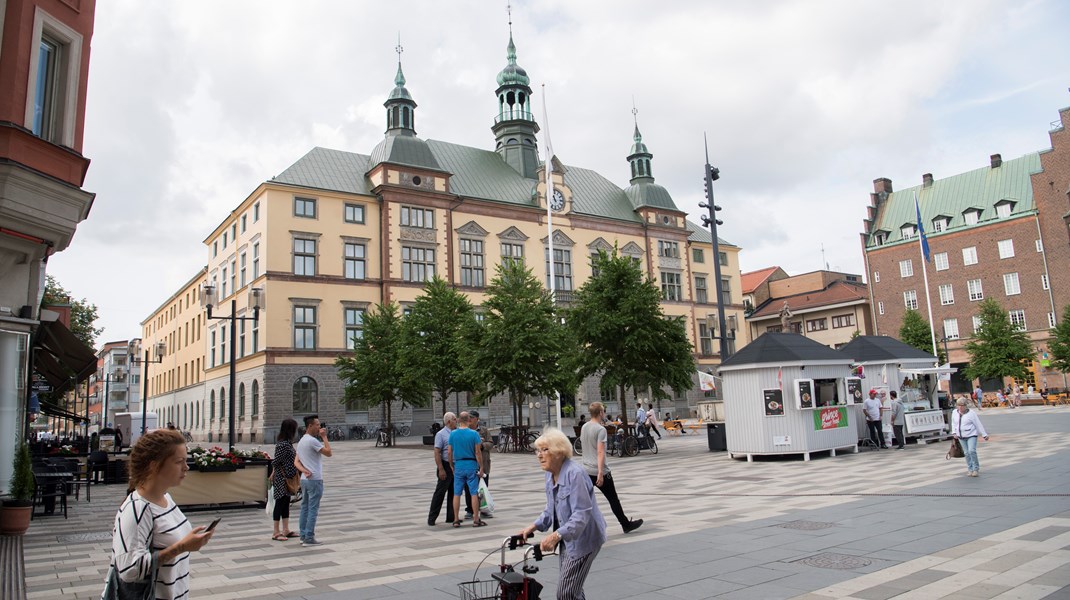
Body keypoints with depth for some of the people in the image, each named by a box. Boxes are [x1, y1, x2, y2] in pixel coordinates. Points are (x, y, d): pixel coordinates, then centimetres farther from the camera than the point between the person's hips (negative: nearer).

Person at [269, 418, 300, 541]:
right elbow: (276, 462, -20)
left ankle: (285, 530, 21)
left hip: (287, 479, 9)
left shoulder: (287, 443, 10)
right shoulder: (283, 444, -19)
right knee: (280, 503, -1)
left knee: (286, 504, 14)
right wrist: (284, 475, -11)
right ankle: (276, 533, 7)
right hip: (282, 479, -9)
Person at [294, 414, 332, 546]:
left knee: (305, 508, 13)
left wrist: (305, 470, -5)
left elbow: (296, 462, 10)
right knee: (313, 509, -4)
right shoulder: (312, 441, -16)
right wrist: (324, 437, -7)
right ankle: (309, 538, -2)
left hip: (304, 479, 9)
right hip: (315, 480, -9)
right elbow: (328, 452, -14)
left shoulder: (301, 441, 14)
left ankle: (303, 536, 17)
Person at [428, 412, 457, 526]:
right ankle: (431, 518, 4)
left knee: (453, 492, 10)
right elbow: (437, 453, -15)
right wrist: (441, 469, -20)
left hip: (455, 466, 7)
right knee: (440, 493, -3)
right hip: (446, 466, -7)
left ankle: (451, 517, 18)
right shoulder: (441, 434, -11)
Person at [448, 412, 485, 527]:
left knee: (457, 494, 9)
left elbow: (450, 452, 2)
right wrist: (481, 467, -3)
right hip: (471, 465, -3)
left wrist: (452, 466, 14)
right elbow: (477, 452, -10)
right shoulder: (474, 434, -9)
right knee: (474, 493, 3)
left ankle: (456, 520, 12)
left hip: (458, 465, 3)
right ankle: (476, 520, 5)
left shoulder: (453, 434, 0)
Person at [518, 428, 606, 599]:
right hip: (567, 539, 9)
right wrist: (534, 526, 3)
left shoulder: (574, 474, -25)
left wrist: (556, 535, -40)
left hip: (582, 539, -9)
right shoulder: (551, 474, 2)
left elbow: (582, 514, -31)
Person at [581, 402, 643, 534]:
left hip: (586, 470, 6)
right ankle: (626, 524, 22)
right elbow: (600, 452, -21)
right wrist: (600, 473, -24)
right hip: (600, 471, -6)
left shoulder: (584, 428, 7)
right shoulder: (600, 429, -15)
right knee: (613, 499, 9)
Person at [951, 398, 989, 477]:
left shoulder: (971, 413, -9)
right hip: (961, 437, 5)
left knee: (972, 451, -16)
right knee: (966, 453, 7)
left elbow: (978, 424, -6)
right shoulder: (954, 413, 5)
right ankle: (970, 469, 15)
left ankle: (976, 469, -4)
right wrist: (954, 432, 7)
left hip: (971, 435, -5)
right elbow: (953, 423, 18)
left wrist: (984, 435, -4)